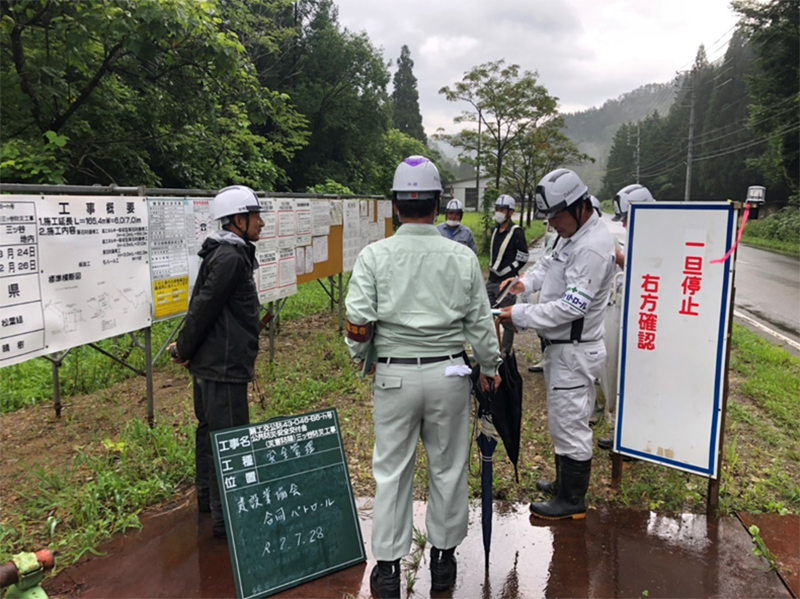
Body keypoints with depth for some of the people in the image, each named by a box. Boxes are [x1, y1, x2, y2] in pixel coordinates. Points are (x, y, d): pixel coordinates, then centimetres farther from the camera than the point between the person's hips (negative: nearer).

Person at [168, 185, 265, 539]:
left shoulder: (223, 253, 15)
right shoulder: (232, 257, -18)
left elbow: (202, 306, 15)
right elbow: (204, 307, -20)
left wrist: (184, 347, 9)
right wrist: (185, 349, -8)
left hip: (209, 363, 11)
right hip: (224, 365, -11)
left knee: (209, 431, 21)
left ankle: (208, 498, 37)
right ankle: (225, 519, 2)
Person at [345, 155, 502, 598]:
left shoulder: (374, 255, -7)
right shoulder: (462, 257, -4)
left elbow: (358, 324, -10)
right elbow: (481, 322, 0)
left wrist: (360, 358, 10)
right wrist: (489, 368, 15)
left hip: (394, 374, -1)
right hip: (448, 373, 1)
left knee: (391, 471, 11)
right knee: (448, 468, 16)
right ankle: (443, 558, 31)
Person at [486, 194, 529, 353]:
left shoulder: (516, 232, -10)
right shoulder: (495, 230, 13)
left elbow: (522, 258, -10)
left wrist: (507, 272, -9)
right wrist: (492, 268, 15)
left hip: (506, 282, -8)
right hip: (492, 280, 8)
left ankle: (505, 351, 9)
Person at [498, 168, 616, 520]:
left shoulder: (593, 247, -23)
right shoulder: (572, 235, 10)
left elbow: (572, 306, -27)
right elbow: (550, 265, 22)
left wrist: (521, 316, -23)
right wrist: (526, 281, 1)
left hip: (575, 352, -10)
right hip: (560, 347, 10)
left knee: (569, 424, 2)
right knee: (564, 420, 22)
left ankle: (572, 501, 18)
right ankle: (564, 483, 39)